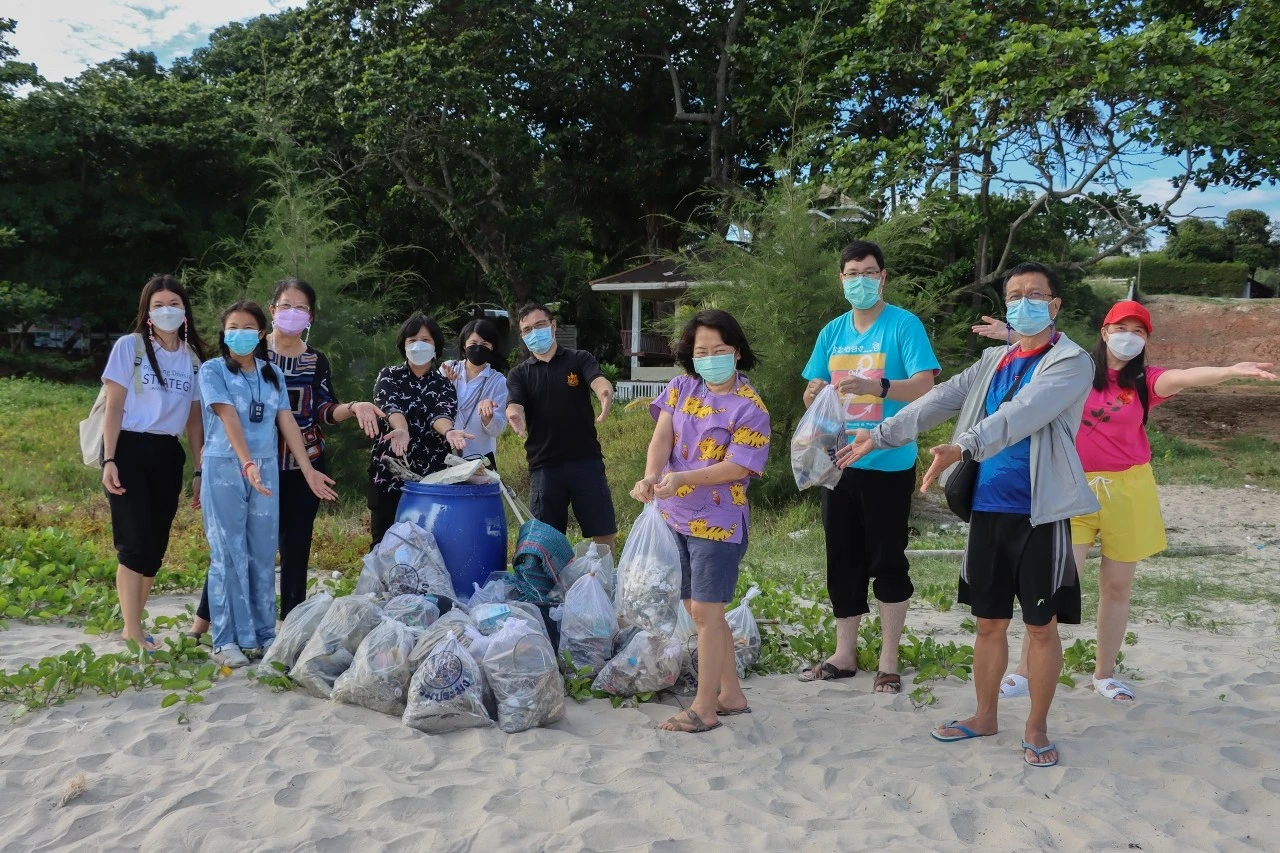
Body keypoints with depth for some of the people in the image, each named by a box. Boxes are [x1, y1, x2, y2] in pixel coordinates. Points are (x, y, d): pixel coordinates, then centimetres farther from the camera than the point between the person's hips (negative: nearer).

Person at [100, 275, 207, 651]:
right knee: (136, 544, -8)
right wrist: (109, 460, -11)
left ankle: (133, 627, 17)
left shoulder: (192, 358, 10)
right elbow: (114, 407, -4)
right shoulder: (130, 346, -2)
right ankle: (133, 633, -1)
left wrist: (199, 470, 9)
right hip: (129, 450, -4)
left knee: (156, 547, 5)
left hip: (168, 455, 5)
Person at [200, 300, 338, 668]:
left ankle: (264, 633, 16)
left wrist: (308, 470, 0)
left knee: (263, 555, 8)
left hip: (267, 469, 4)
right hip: (225, 469, -4)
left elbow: (287, 422, 7)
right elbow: (229, 419, -15)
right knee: (229, 555, -2)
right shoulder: (213, 371, -2)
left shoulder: (272, 374, 12)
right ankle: (227, 640, 4)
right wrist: (247, 464, -26)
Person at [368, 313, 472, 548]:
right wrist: (402, 430, -38)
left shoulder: (444, 384, 7)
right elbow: (389, 405, -15)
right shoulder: (389, 376, 6)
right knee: (384, 541, 3)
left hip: (432, 473, 0)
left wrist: (449, 431, -38)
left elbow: (441, 414, -13)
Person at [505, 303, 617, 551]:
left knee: (604, 533, 2)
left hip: (586, 461, -1)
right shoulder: (519, 374, 8)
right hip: (543, 466, 1)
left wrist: (606, 394, -41)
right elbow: (514, 406, -9)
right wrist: (514, 416, -34)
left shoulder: (579, 359, 4)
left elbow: (599, 382, -16)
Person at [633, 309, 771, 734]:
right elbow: (661, 436, -8)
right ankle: (731, 695, 28)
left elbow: (736, 467, -18)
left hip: (718, 522, -7)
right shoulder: (681, 388, 4)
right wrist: (650, 477, -27)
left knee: (705, 612, -5)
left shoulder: (749, 407, -12)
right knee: (699, 611, 14)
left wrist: (680, 478, -28)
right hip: (678, 517, 7)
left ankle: (704, 708, 6)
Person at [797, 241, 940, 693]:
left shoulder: (904, 325, -7)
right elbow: (815, 392, 11)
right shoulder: (833, 332, 10)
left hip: (888, 464, -5)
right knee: (842, 560, 12)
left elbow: (925, 385, -17)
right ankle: (844, 655, 24)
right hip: (840, 463, 5)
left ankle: (889, 661, 16)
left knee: (888, 561, 3)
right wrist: (814, 394, -12)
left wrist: (875, 387, -32)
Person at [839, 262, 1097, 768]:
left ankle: (1037, 728, 21)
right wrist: (879, 437, 1)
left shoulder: (1071, 362, -8)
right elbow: (941, 400, 8)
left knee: (1042, 625, 6)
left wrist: (964, 448, -39)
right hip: (988, 509, 5)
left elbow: (1022, 415, -25)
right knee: (989, 622, 13)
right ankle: (985, 717, 29)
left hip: (1040, 513, -5)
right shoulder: (993, 361, 13)